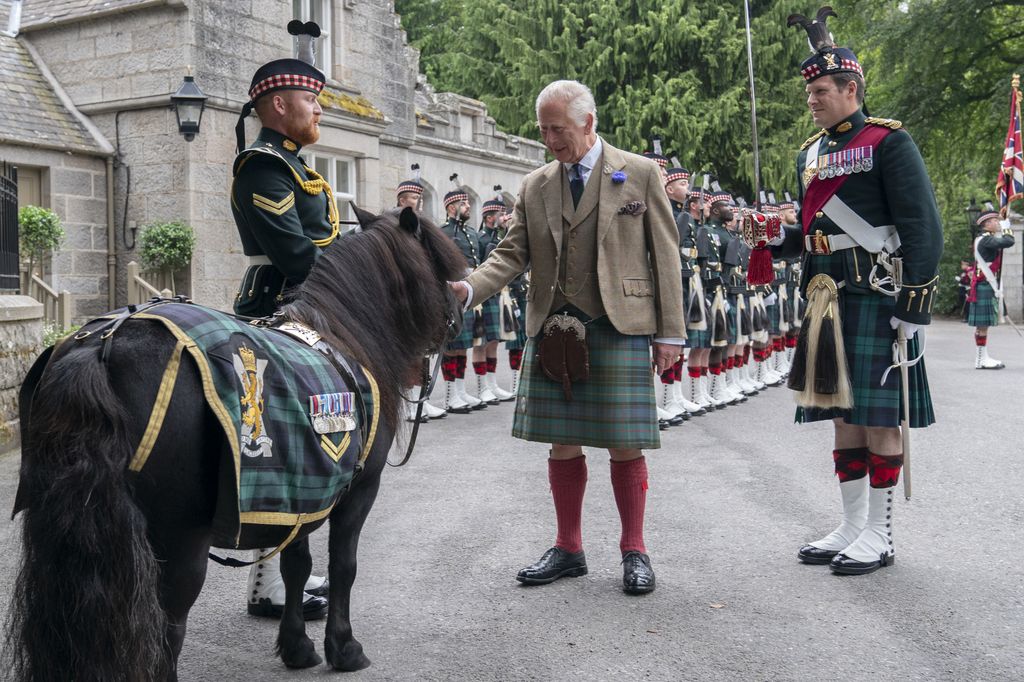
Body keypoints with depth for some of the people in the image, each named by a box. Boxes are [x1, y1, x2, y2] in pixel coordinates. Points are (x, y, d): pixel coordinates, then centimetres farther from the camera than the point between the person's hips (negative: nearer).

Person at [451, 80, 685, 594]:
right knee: (562, 443, 9)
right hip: (554, 331, 3)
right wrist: (469, 288, -13)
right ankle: (568, 549, 23)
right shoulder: (534, 187, 11)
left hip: (620, 329, -3)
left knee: (624, 445, 2)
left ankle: (633, 551, 19)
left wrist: (670, 331, -3)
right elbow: (512, 254, 7)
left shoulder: (640, 174, 2)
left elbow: (665, 254, 2)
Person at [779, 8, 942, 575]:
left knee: (878, 416, -2)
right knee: (842, 414, 11)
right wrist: (778, 240, 1)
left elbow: (923, 227, -10)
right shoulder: (811, 153, 17)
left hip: (875, 298, -7)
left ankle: (880, 537, 9)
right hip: (826, 300, 7)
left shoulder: (888, 141, -5)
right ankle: (851, 527, 21)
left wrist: (913, 309, -15)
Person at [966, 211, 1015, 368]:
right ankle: (981, 359, -7)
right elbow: (1009, 241, -22)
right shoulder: (985, 239, -15)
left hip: (988, 286, 10)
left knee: (983, 324, 10)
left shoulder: (987, 239, 17)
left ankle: (983, 357, 13)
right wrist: (1007, 227, -5)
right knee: (983, 323, -8)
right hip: (985, 286, -10)